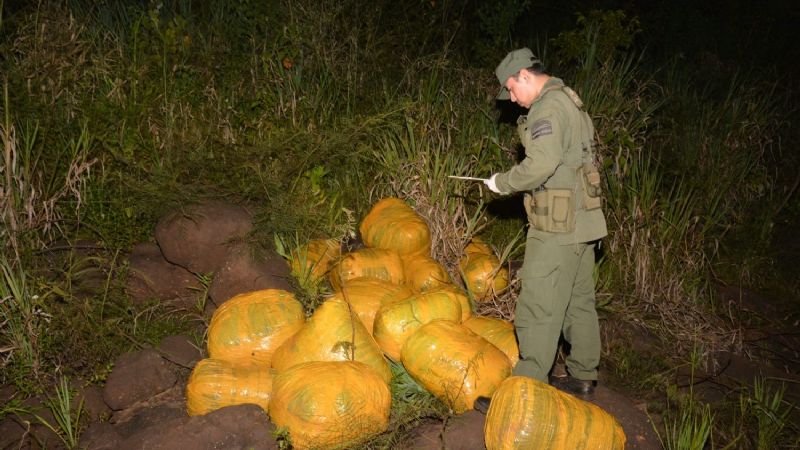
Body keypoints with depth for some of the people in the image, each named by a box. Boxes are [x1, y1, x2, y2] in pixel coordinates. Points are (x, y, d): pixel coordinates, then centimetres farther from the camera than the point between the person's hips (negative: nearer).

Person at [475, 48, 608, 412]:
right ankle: (583, 376, 30)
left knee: (539, 308, -7)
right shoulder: (569, 102, 17)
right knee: (579, 301, 17)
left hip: (558, 229, -10)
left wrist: (503, 183, -10)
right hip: (581, 221, 10)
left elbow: (541, 164, -26)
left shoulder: (547, 108, -15)